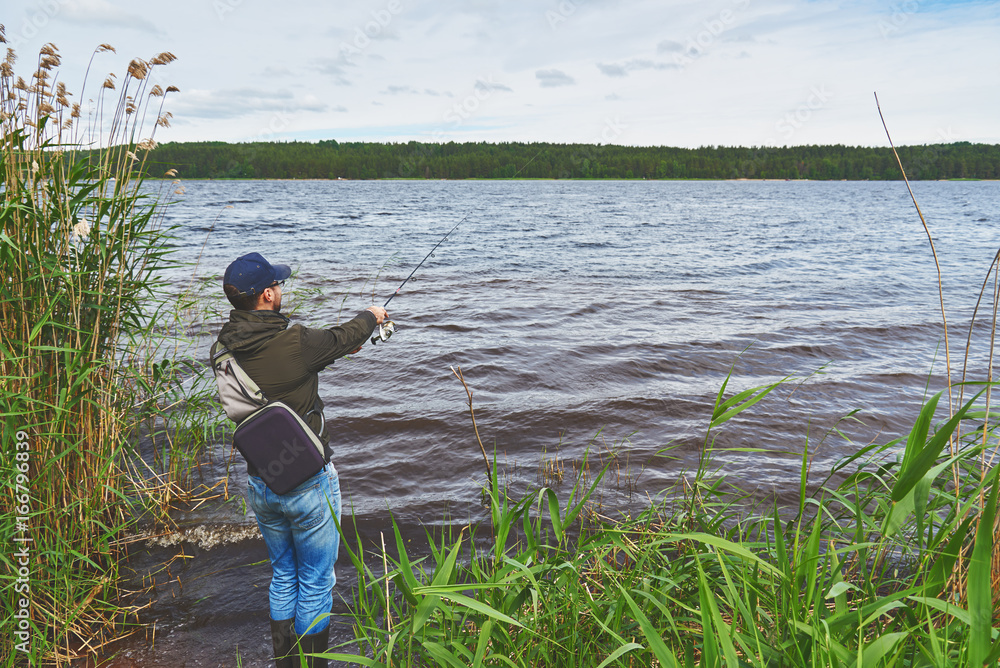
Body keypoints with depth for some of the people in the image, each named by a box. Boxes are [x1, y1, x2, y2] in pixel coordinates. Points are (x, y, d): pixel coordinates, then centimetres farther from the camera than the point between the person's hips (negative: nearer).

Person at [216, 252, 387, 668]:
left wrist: (343, 346, 25)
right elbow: (343, 339, -3)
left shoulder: (226, 347, -4)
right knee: (316, 583, 11)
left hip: (260, 484, 7)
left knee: (282, 577, 24)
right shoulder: (293, 344, -23)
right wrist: (370, 317, 19)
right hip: (307, 485, -6)